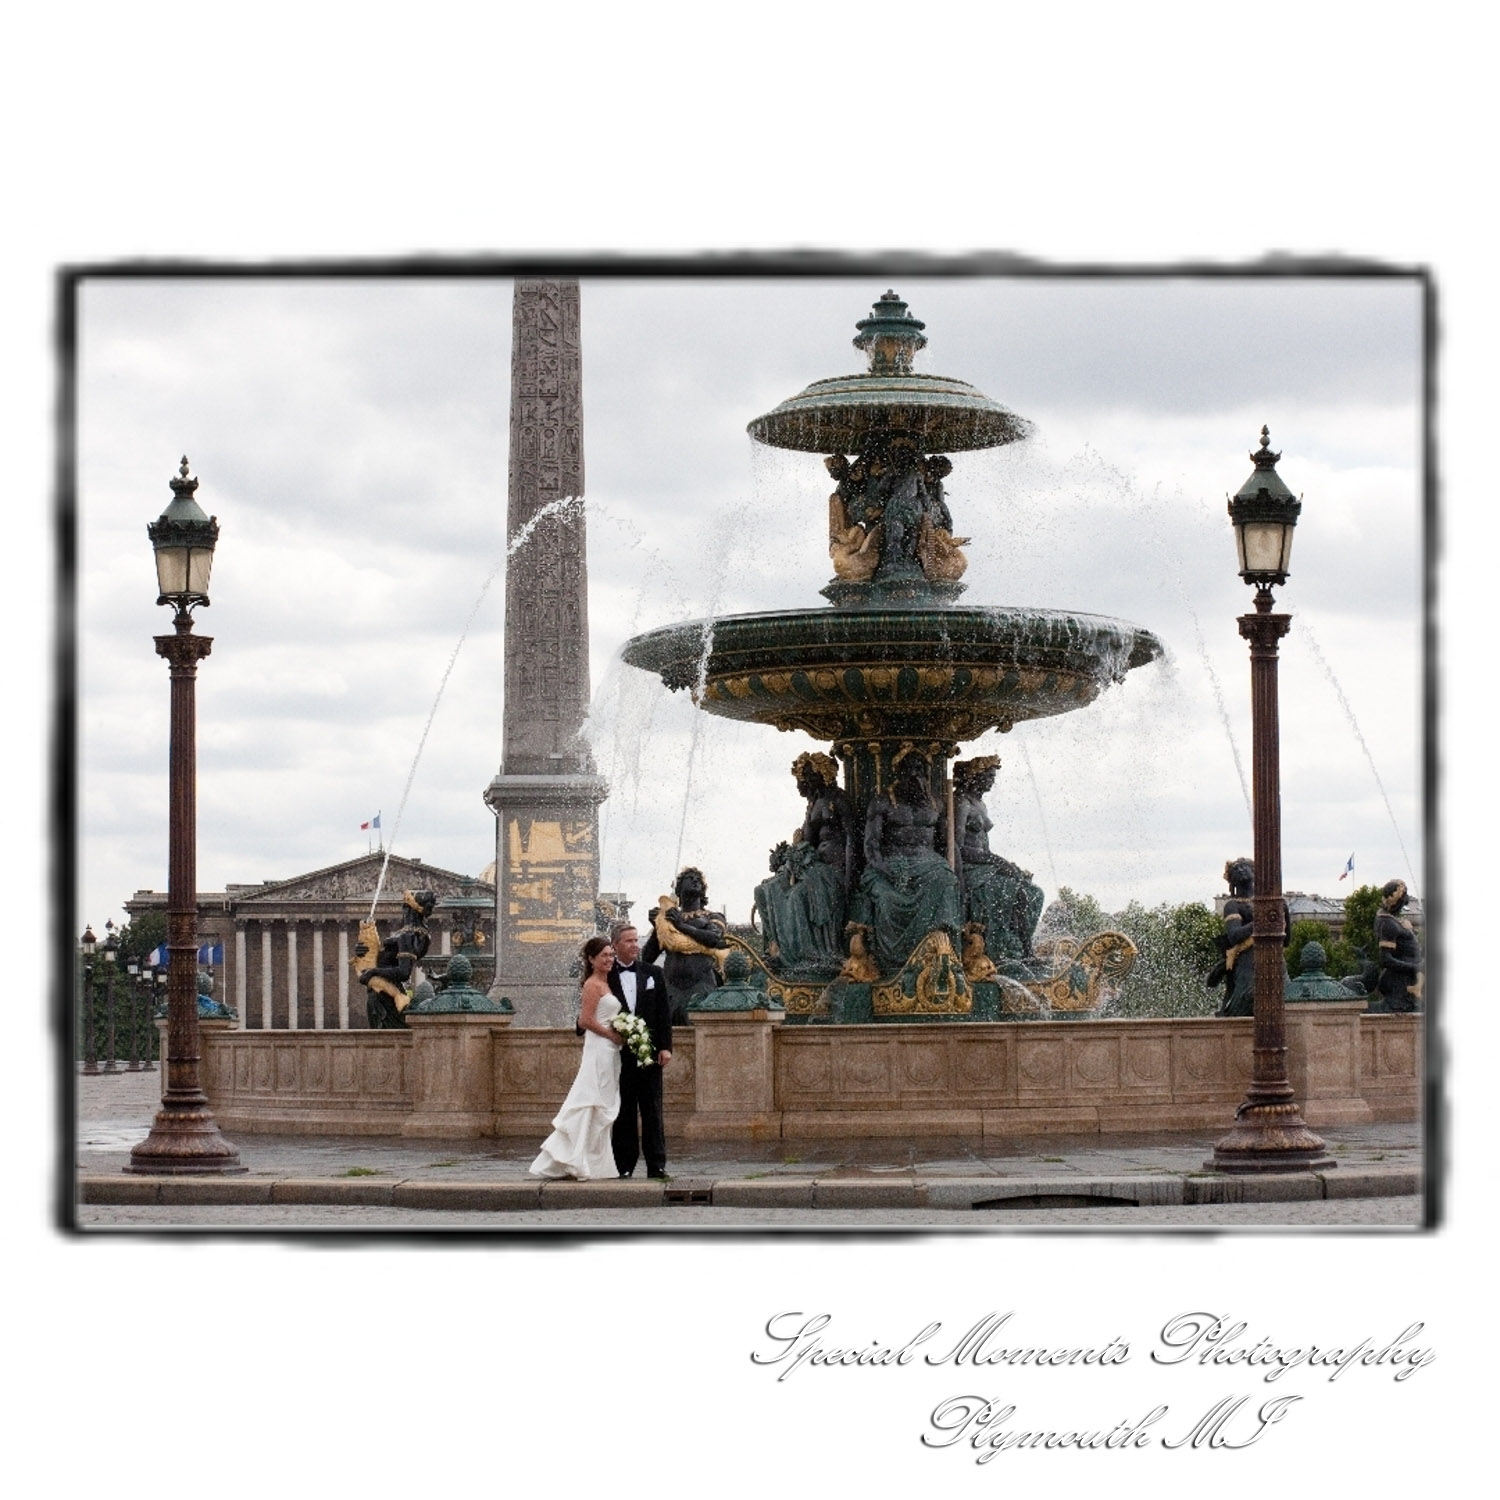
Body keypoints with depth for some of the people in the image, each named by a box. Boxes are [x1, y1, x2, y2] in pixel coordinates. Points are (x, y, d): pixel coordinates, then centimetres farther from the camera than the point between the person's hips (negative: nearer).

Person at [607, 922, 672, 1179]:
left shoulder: (653, 973, 9)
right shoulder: (605, 977, 2)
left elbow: (664, 1012, 7)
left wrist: (665, 1047, -1)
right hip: (619, 1054, -1)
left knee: (652, 1111, 2)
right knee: (623, 1113, 3)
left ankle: (657, 1165, 4)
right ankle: (624, 1166, 6)